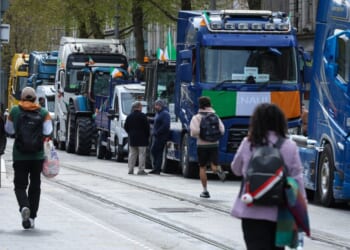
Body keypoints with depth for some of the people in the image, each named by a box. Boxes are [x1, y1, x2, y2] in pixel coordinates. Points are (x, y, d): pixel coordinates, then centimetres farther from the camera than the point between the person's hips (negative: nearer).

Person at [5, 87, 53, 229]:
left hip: (20, 155, -1)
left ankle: (24, 207, -26)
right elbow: (47, 132, -10)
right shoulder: (44, 113, -1)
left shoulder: (14, 111, -1)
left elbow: (9, 130, 6)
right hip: (38, 155, 1)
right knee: (35, 186, 13)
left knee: (20, 185, 4)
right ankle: (32, 217, 13)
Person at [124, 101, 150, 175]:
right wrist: (147, 136, 1)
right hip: (141, 139, -6)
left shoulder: (129, 116, 7)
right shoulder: (142, 116, -11)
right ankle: (141, 170, -5)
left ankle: (130, 169, 10)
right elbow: (147, 127, -11)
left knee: (132, 154, 11)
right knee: (141, 154, -2)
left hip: (132, 139, 6)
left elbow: (125, 127, 10)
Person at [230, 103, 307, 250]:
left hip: (252, 211, -1)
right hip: (278, 211, 1)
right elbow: (297, 180, -4)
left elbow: (236, 170, 13)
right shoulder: (289, 147, -5)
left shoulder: (247, 144, -3)